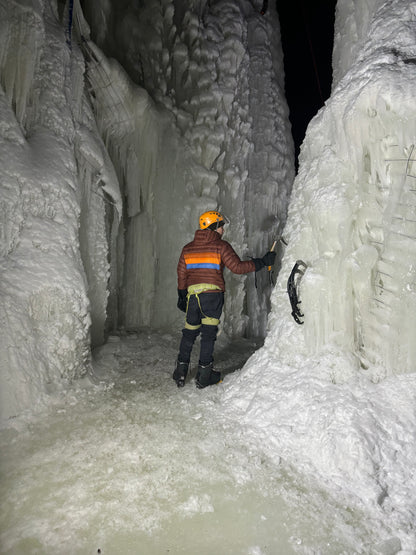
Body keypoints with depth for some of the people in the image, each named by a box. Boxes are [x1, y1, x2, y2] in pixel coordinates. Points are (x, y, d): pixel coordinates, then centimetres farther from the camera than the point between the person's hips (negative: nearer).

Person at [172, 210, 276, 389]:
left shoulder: (188, 248, 13)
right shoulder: (221, 246, -2)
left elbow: (181, 275, 15)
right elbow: (238, 267, -9)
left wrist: (182, 297, 25)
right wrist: (262, 262, -2)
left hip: (192, 295, 4)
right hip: (212, 295, -4)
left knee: (189, 334, 16)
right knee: (208, 334, 4)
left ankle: (180, 373, 19)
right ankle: (203, 376, 7)